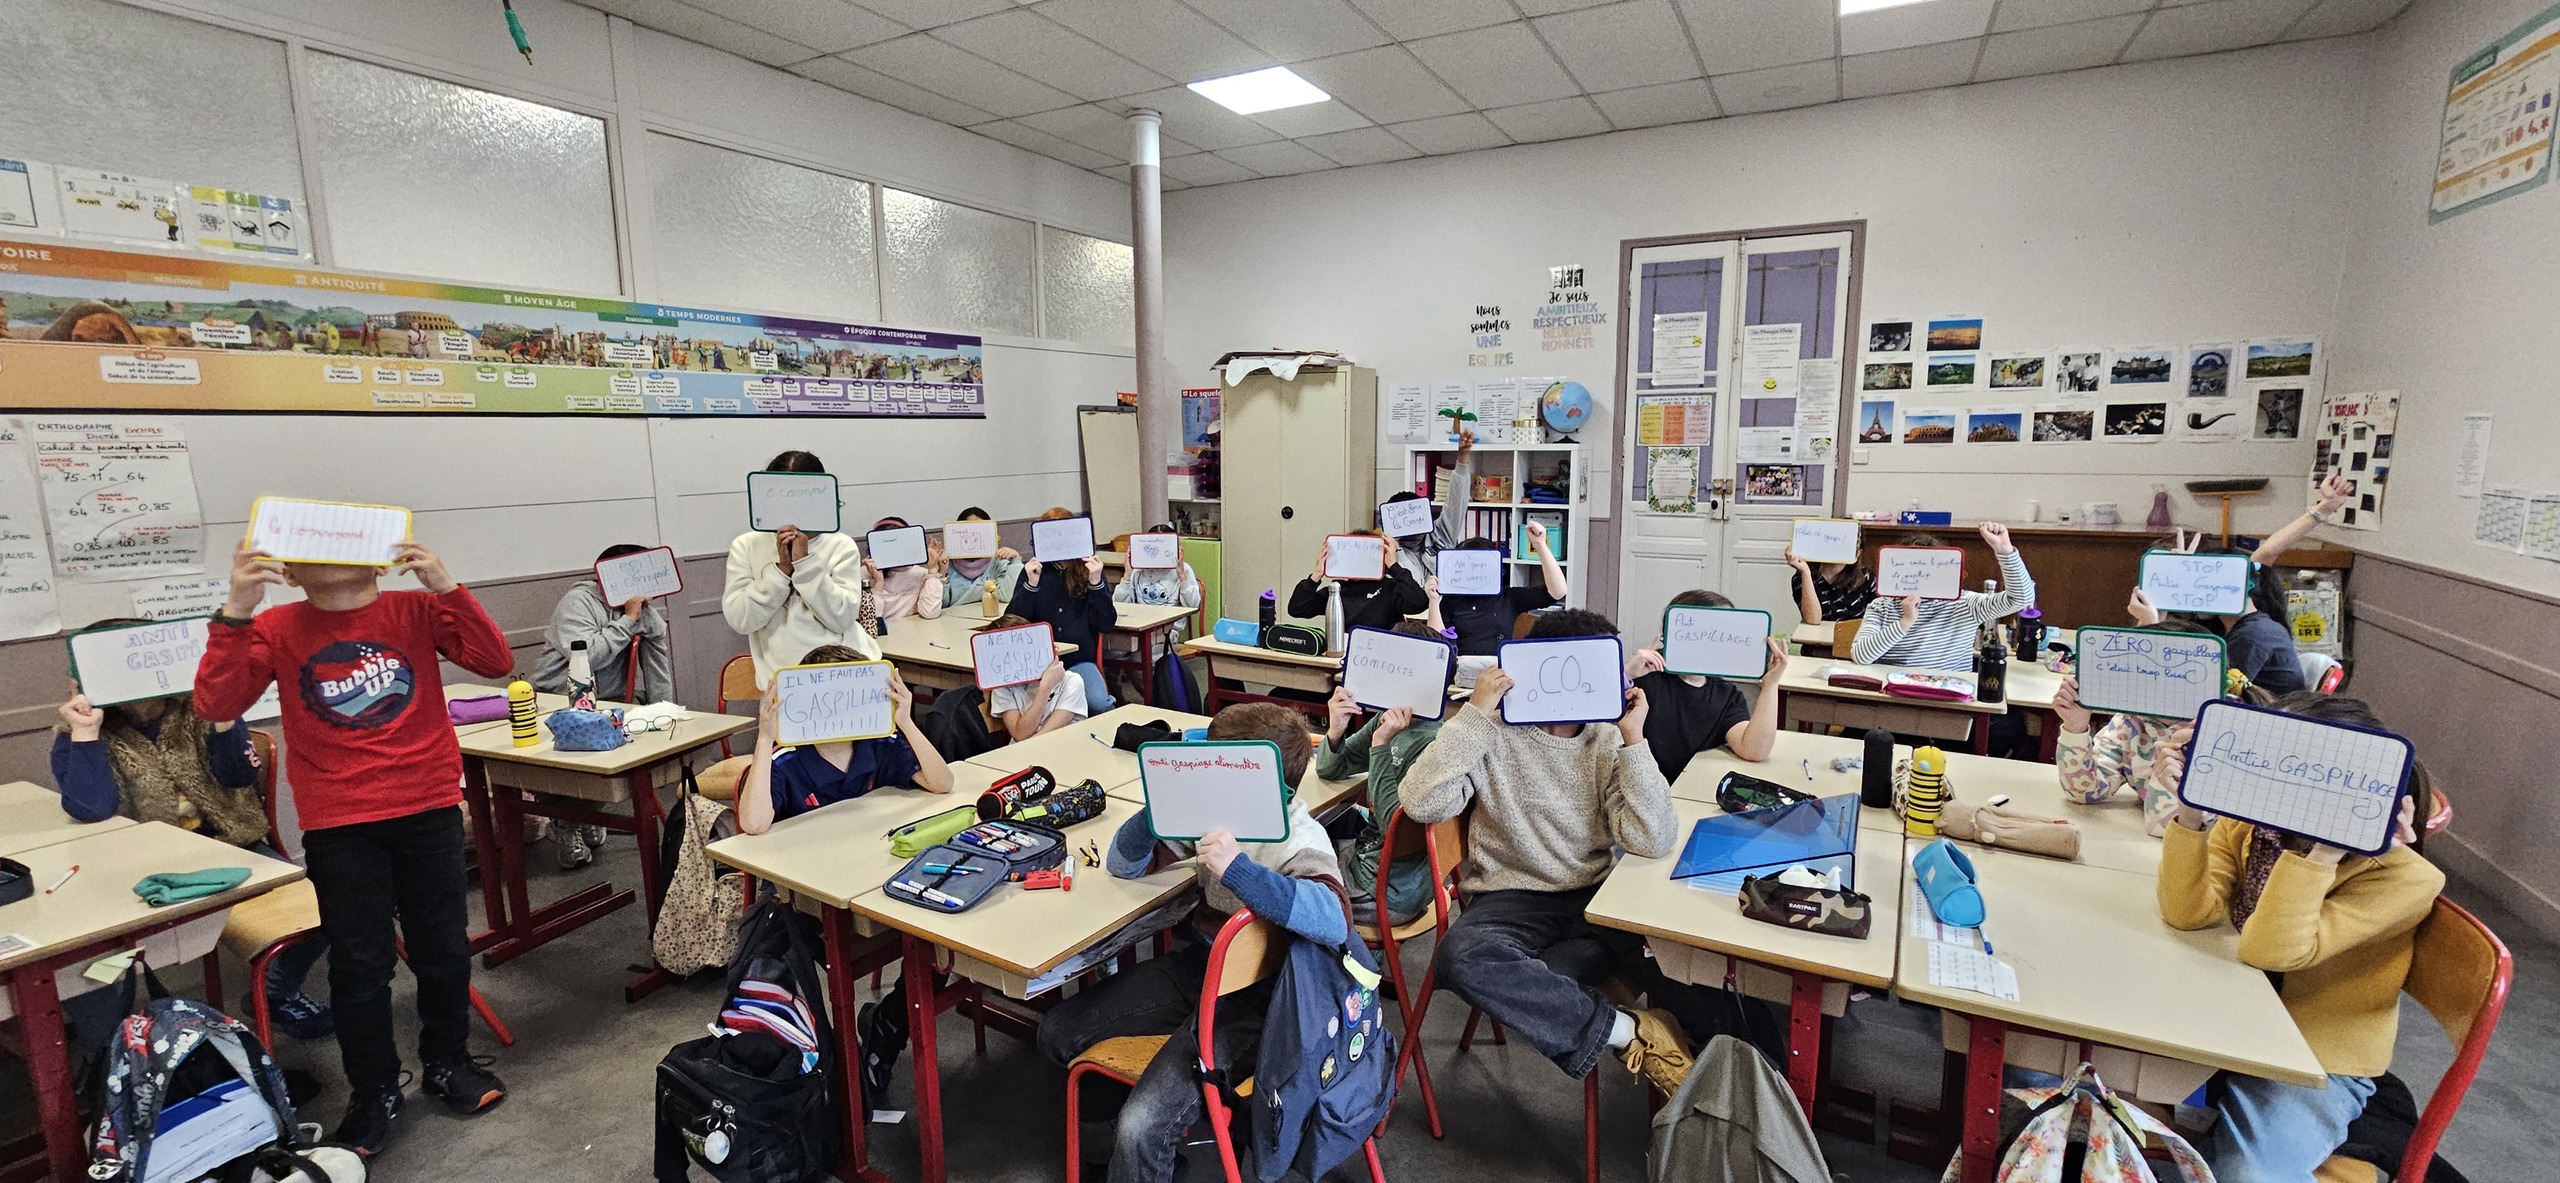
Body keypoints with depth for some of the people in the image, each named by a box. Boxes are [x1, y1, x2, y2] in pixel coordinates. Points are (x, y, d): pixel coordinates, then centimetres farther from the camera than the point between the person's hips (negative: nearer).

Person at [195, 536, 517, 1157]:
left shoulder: (416, 611, -3)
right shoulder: (277, 629, 0)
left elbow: (496, 661, -14)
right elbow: (215, 704, -11)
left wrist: (445, 586, -24)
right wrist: (236, 611, -20)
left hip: (429, 810, 0)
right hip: (338, 826, 0)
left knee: (444, 949, 11)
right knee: (359, 965, 8)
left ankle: (447, 1061, 33)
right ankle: (375, 1091, 29)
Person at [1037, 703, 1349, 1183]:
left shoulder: (1300, 842, -21)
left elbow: (1336, 923, -41)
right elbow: (1124, 865, 5)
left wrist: (1238, 870, -45)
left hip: (1254, 997, -7)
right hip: (1198, 963, 8)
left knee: (1141, 1133, -24)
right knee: (1057, 1031, 7)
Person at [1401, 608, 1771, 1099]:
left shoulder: (1608, 739, 1)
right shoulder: (1496, 730, -6)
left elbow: (1653, 842, -11)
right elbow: (1422, 803, -20)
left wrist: (1633, 737, -14)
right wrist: (1475, 711, -20)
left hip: (1594, 894, 2)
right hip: (1514, 900, -1)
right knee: (1460, 953, -35)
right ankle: (1631, 1032, -23)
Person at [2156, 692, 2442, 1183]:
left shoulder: (2402, 877, -18)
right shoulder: (2245, 821, -5)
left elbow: (2270, 952, -30)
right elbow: (2188, 913, -18)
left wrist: (2324, 854, -37)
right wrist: (2192, 815, -28)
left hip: (2318, 1066, -4)